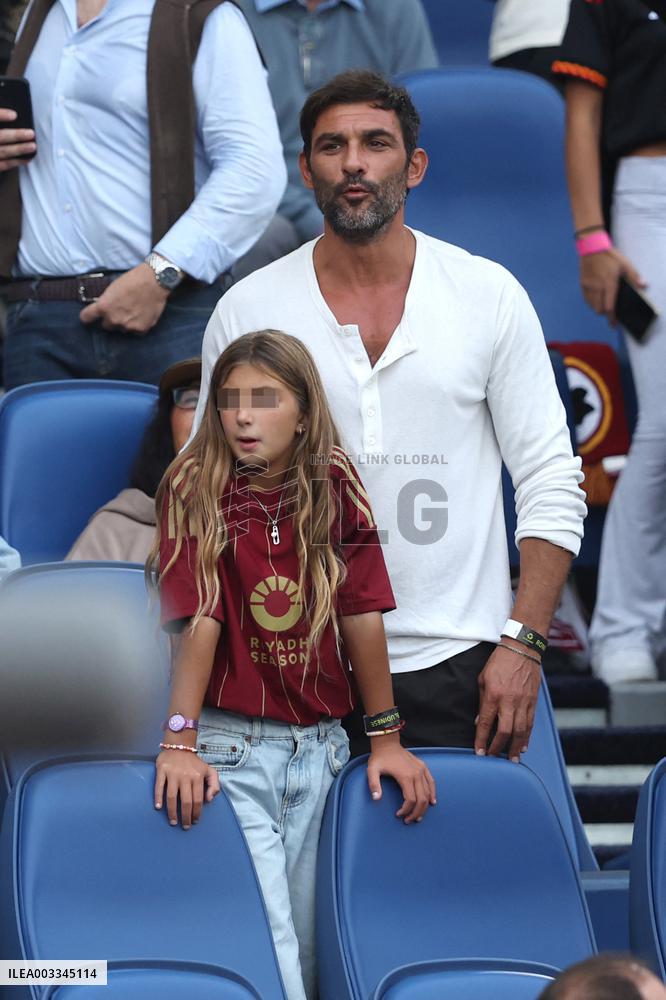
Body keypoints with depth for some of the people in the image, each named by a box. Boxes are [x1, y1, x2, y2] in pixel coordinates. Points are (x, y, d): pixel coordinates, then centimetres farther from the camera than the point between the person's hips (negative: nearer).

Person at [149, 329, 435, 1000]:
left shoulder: (334, 489, 1)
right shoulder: (194, 488, -7)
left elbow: (360, 614, 2)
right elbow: (199, 618, -14)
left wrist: (385, 737, 4)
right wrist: (179, 741, -19)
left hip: (318, 744, 3)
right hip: (231, 747, -3)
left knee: (306, 931, 8)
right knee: (265, 941, -10)